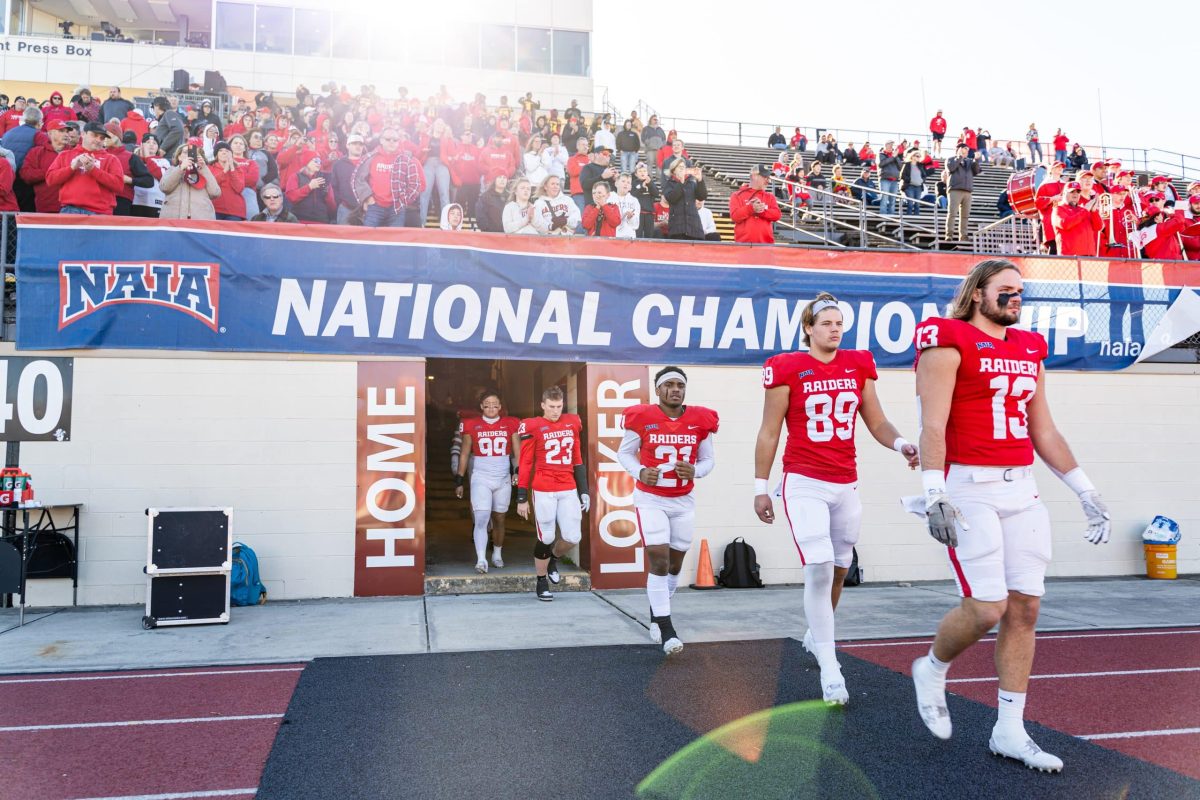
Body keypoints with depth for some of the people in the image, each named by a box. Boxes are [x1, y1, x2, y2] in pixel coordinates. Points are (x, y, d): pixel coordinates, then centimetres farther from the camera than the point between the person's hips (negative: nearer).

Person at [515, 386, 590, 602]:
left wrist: (584, 491, 13)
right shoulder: (532, 427, -5)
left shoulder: (573, 423, 8)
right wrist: (522, 498, -4)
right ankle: (541, 583, 21)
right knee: (546, 538, 2)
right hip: (543, 491, -4)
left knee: (573, 537, 1)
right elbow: (525, 465, -3)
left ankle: (553, 559, 33)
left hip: (568, 490, 4)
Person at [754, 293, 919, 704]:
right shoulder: (787, 368, -5)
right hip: (804, 484, -5)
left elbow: (876, 422, 9)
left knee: (839, 570, 14)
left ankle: (816, 636, 40)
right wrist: (760, 488, -2)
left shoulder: (858, 365, 7)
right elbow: (769, 433, -1)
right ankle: (829, 671, -3)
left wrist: (900, 444, -12)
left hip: (846, 484, 5)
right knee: (819, 570, -12)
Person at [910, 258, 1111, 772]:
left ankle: (1010, 731, 16)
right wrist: (934, 495, -22)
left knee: (1024, 607, 5)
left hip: (1021, 489, 7)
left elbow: (1044, 433, 21)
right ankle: (932, 670, 20)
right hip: (970, 489, -7)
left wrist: (1085, 492, 20)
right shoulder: (948, 341, -5)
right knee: (987, 608, -11)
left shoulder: (1028, 349, 17)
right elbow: (932, 426, -13)